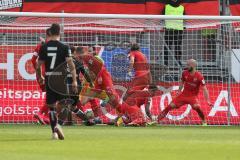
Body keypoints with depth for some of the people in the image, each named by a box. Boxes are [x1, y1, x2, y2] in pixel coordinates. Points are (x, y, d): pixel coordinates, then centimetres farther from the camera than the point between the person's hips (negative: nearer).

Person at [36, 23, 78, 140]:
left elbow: (38, 65, 6)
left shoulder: (44, 47, 2)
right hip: (61, 78, -2)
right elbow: (71, 64, -13)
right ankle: (56, 125, -15)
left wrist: (40, 77, 24)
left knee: (51, 106, 9)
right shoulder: (64, 47, -6)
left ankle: (54, 132, 5)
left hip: (49, 79, 2)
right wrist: (74, 81, -12)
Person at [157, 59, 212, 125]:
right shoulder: (185, 73, -5)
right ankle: (157, 119, 7)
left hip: (193, 96, -4)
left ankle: (204, 122, -11)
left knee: (196, 107, -32)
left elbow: (204, 89, -19)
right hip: (184, 94, 4)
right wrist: (179, 91, 7)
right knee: (171, 106, -4)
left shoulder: (199, 76, -18)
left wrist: (208, 100, -25)